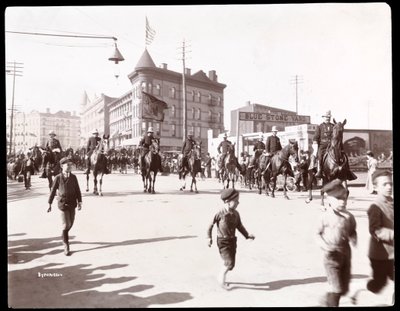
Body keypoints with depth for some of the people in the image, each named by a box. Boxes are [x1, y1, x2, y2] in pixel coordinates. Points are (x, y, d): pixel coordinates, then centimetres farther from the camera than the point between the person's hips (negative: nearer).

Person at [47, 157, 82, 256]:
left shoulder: (73, 177, 0)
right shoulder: (58, 178, -7)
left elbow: (77, 190, 3)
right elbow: (53, 191, -1)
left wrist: (79, 202, -3)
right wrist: (49, 204, 1)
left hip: (72, 204, 4)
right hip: (63, 203, -3)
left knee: (71, 224, 13)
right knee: (66, 225, -6)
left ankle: (64, 236, 44)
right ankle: (66, 246, 6)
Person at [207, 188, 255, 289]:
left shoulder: (236, 214, -1)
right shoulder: (220, 213, -17)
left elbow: (240, 226, 9)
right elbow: (211, 225, -6)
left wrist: (247, 235, -2)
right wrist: (209, 237, -5)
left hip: (232, 240, 6)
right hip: (222, 241, -6)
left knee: (231, 263, 12)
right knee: (229, 263, -15)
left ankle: (222, 277, 36)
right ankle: (222, 277, 11)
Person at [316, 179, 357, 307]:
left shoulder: (349, 217, 0)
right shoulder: (326, 217, -11)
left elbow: (352, 231, 13)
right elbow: (318, 234, -3)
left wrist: (353, 239, -9)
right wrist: (324, 245, -18)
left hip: (346, 253, 5)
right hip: (332, 255, -5)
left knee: (344, 289, 12)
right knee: (336, 288, -7)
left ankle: (327, 301, 37)